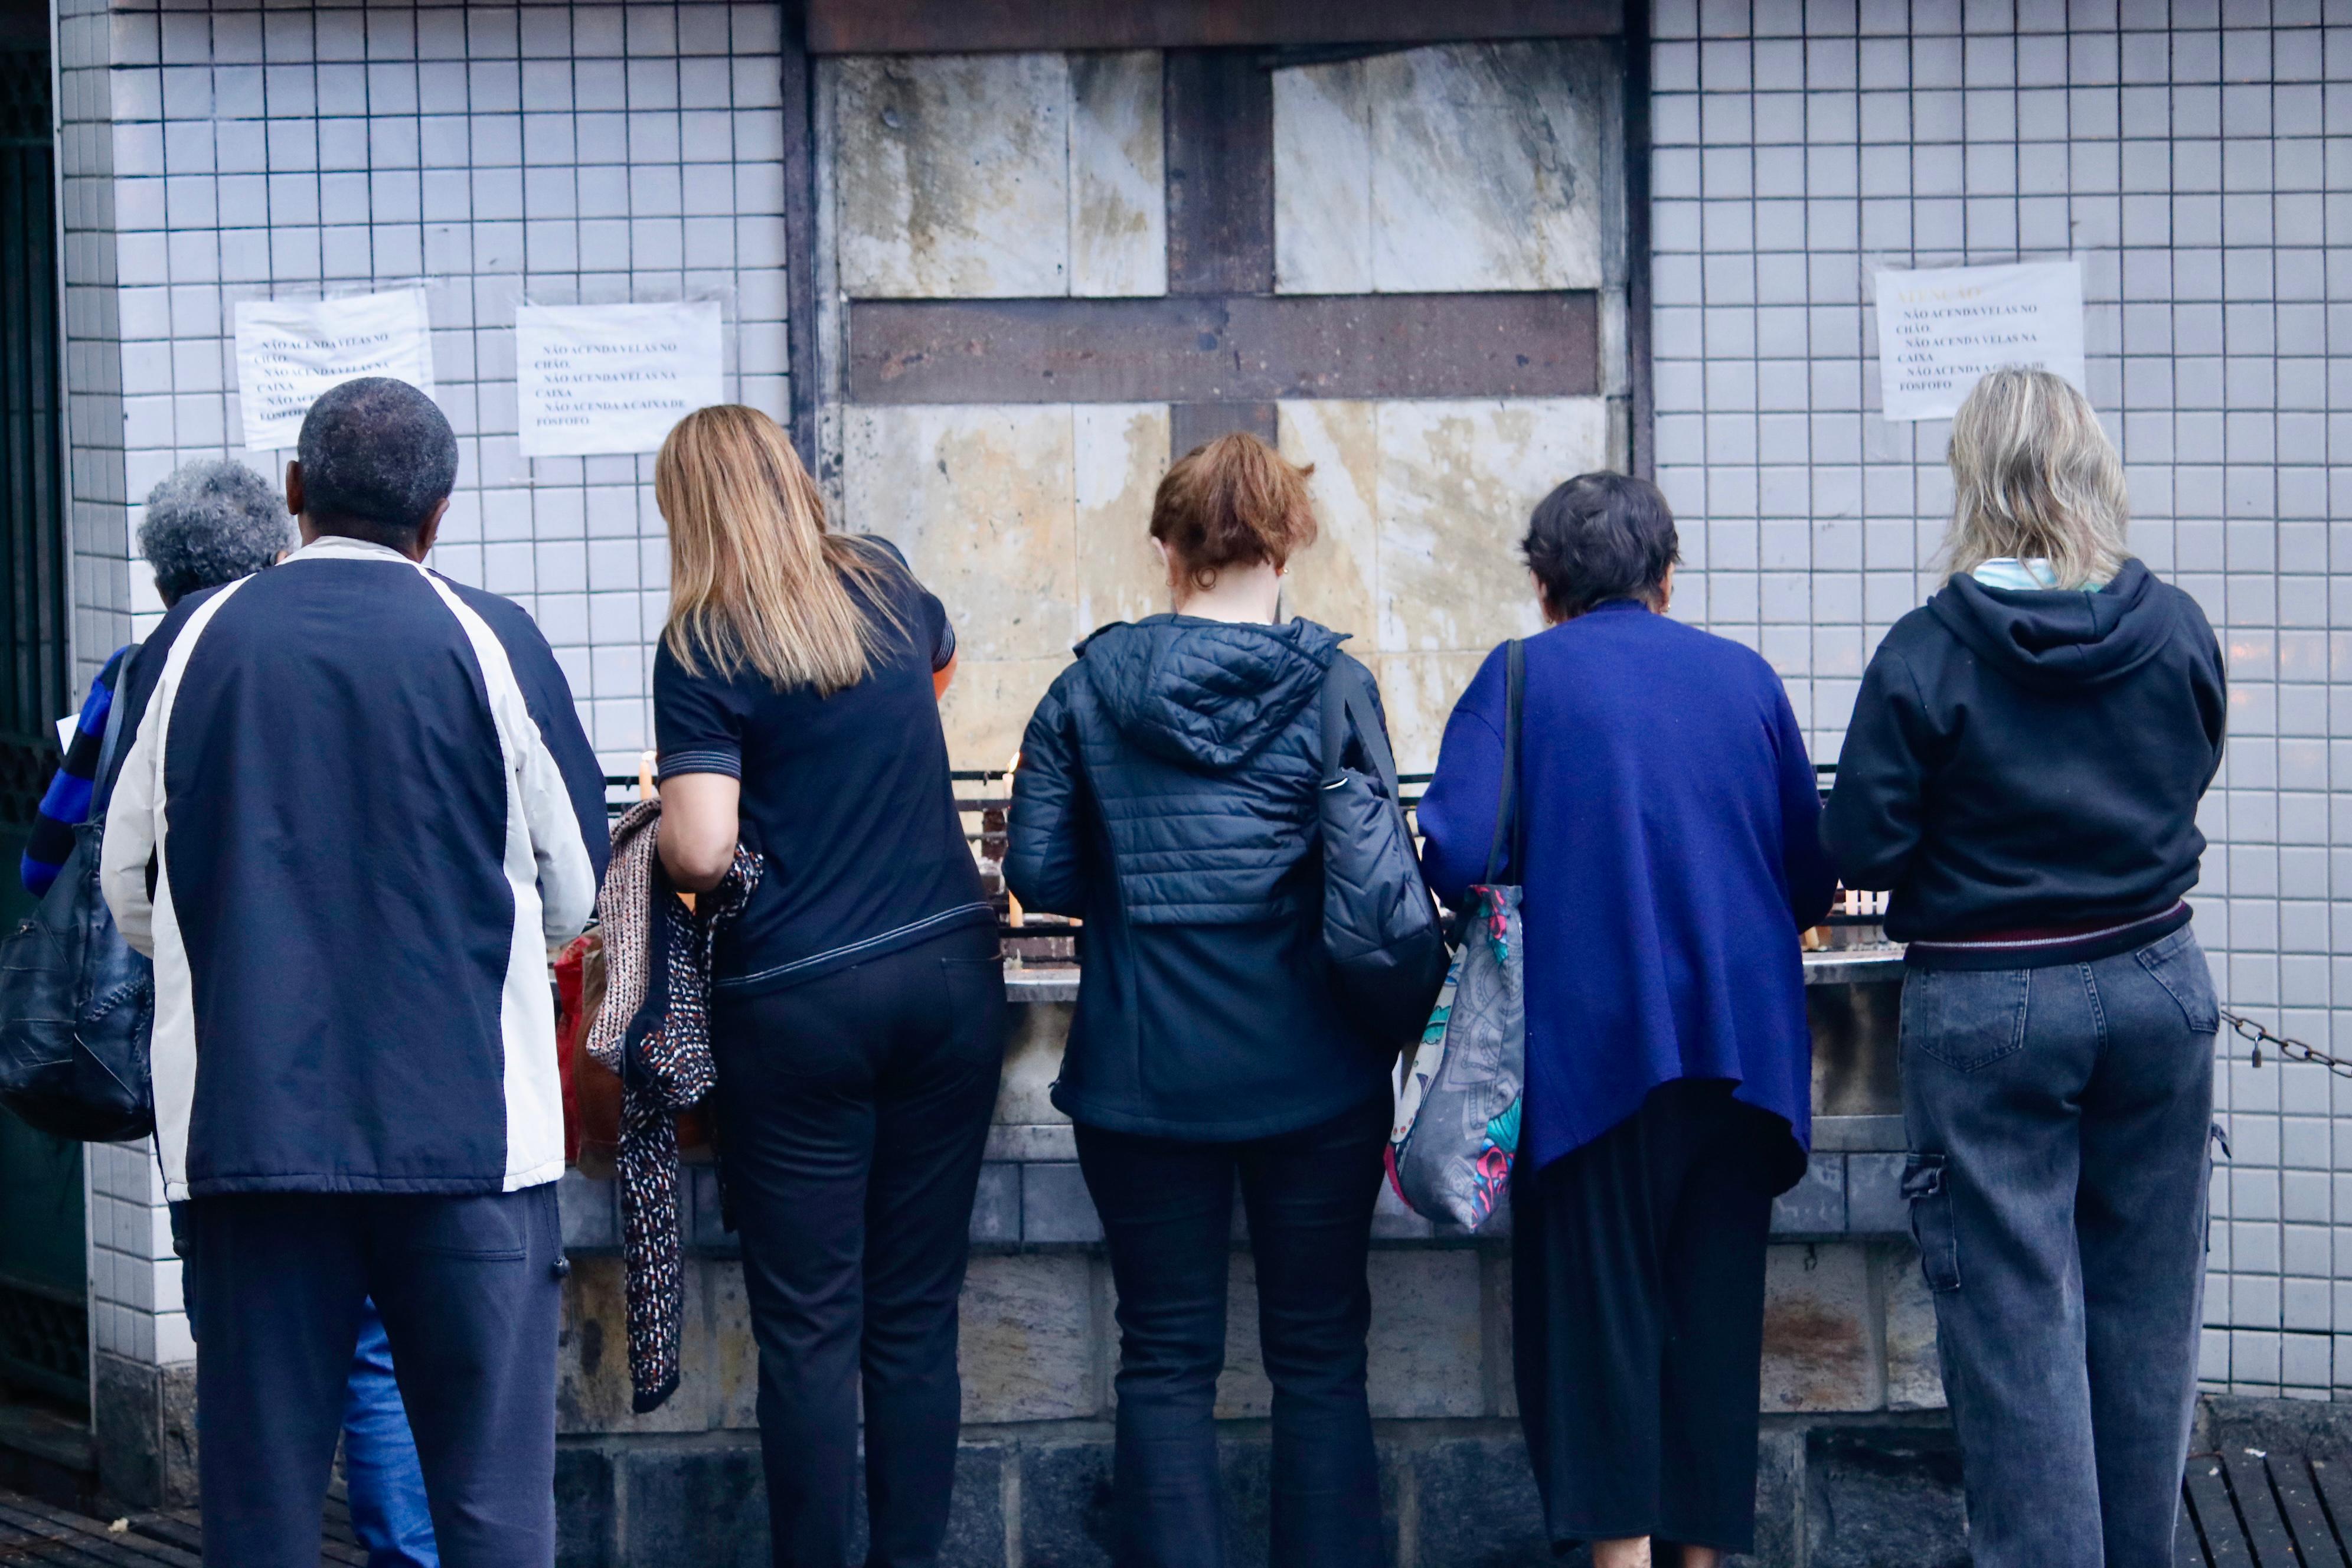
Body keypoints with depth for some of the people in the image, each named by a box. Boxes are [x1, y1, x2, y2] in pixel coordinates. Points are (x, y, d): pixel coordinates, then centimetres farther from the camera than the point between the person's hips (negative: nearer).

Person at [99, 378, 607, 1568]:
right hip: (464, 1114, -2)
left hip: (245, 1115, 2)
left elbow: (128, 890, 9)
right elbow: (573, 889, 4)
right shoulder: (489, 643, -3)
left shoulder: (192, 642, 2)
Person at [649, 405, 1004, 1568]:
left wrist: (665, 832, 5)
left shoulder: (700, 649, -7)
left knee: (808, 1329, 1)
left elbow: (700, 853, -17)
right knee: (918, 1319, 8)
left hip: (797, 1000, -4)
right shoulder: (885, 588, 8)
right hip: (949, 977, 4)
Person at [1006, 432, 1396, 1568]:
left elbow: (1038, 874, -1)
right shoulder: (1329, 687, -7)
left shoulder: (1090, 686, 0)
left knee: (1165, 1360, 9)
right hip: (1310, 1075, -1)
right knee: (1319, 1357, 9)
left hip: (1144, 1077, 1)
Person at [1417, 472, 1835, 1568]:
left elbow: (1457, 856, -13)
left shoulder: (1523, 676, -2)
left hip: (1595, 1046, -3)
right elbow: (1811, 879, 9)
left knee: (1594, 1308, 4)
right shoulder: (1745, 677, 8)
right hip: (1743, 1053, 3)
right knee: (1715, 1312, 12)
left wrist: (1537, 891, 9)